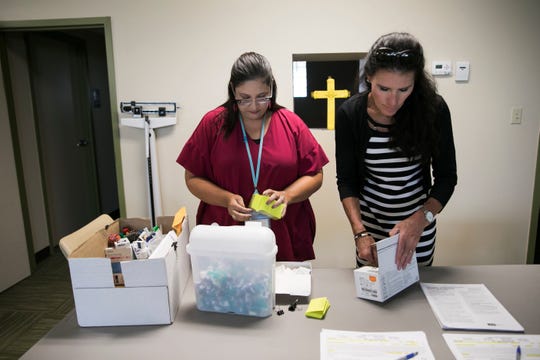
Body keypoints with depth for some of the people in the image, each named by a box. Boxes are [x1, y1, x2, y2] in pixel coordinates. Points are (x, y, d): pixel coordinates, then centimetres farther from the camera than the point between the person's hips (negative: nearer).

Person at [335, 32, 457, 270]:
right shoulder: (350, 114, -14)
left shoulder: (433, 108, -15)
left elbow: (446, 177, -9)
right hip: (369, 222, 0)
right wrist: (360, 232, -22)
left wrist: (421, 219, -25)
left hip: (418, 223, 1)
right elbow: (346, 180, -11)